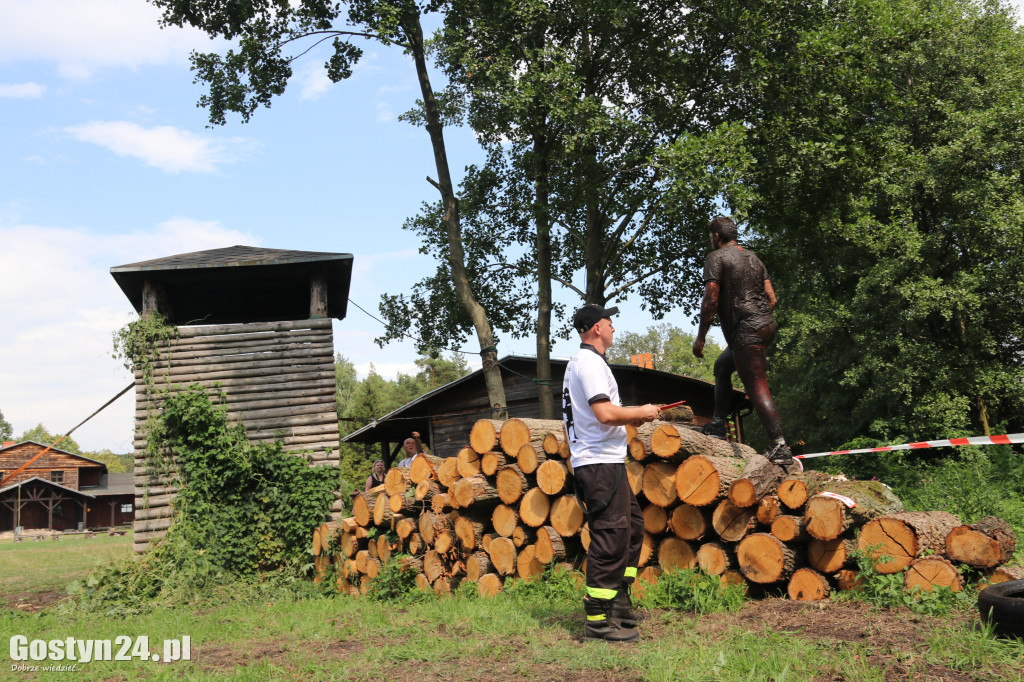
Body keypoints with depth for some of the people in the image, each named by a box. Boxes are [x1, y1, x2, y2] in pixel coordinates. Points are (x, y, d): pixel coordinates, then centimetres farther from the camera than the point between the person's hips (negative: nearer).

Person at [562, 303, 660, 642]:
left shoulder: (580, 362, 19)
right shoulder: (590, 362, -14)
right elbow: (605, 414, -24)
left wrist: (631, 415, 17)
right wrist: (641, 413, -9)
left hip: (605, 462, 11)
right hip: (600, 462, -11)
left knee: (632, 524, 19)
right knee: (611, 536, -9)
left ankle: (619, 600, 25)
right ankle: (598, 620, -5)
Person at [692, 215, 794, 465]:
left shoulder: (716, 258, -3)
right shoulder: (753, 258, 20)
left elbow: (711, 300, -12)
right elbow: (772, 298, 16)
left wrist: (700, 337, -7)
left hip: (745, 331, -9)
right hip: (766, 324, 9)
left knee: (757, 388, -10)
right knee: (722, 367, 23)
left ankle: (780, 447, -15)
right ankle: (717, 424, 23)